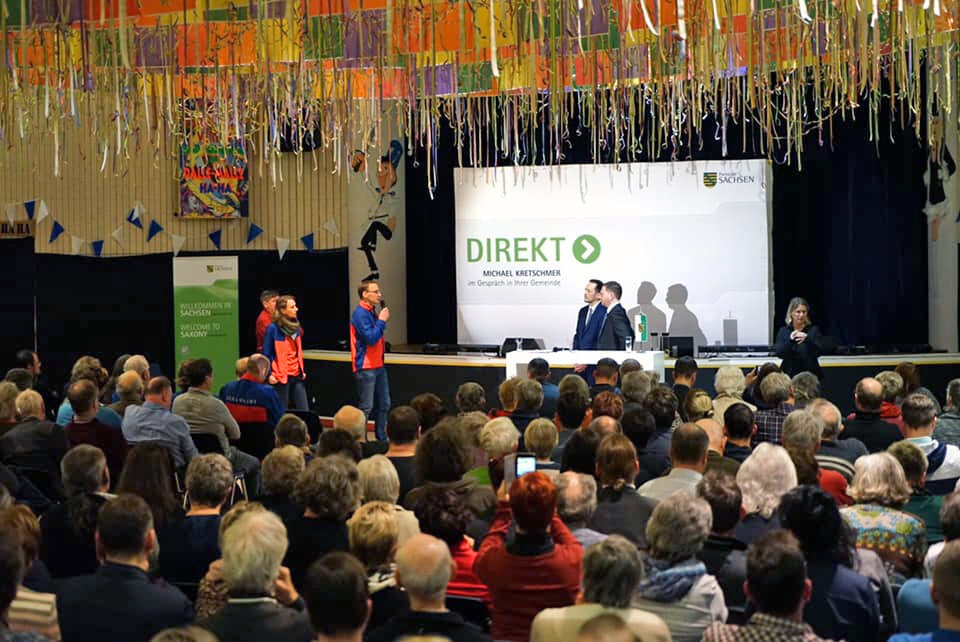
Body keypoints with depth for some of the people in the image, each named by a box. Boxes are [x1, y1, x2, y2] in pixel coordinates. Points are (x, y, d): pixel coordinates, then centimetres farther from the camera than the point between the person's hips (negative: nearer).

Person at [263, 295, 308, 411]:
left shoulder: (296, 327, 9)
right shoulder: (273, 328, -11)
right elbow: (266, 354, -7)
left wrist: (302, 370, 15)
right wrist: (269, 374, -13)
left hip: (297, 376, 6)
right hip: (281, 377, -6)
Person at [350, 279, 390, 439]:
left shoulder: (372, 312, 12)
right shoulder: (360, 313, -16)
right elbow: (370, 338, -23)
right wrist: (382, 321, -16)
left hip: (378, 365, 9)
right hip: (365, 368, -9)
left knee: (383, 404, 13)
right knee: (366, 407, -5)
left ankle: (382, 438, 22)